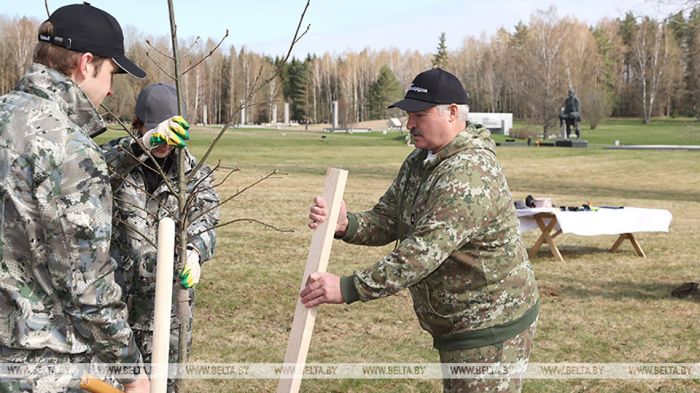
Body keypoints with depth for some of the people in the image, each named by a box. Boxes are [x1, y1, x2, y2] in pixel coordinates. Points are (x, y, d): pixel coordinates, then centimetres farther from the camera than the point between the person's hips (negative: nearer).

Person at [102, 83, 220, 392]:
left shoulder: (194, 172, 3)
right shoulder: (116, 156, -4)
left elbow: (205, 222, -10)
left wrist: (194, 252, -33)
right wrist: (141, 146, -46)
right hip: (112, 297, -1)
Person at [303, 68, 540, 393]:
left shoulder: (470, 175, -26)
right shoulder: (418, 162, 6)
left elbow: (421, 253, -33)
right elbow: (385, 222, 4)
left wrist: (349, 288, -35)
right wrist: (345, 225, -18)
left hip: (491, 328, -10)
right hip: (456, 326, 10)